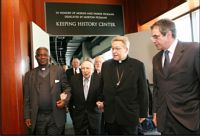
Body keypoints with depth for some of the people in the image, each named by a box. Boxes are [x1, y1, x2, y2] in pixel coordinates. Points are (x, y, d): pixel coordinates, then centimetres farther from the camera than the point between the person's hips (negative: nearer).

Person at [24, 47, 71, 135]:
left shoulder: (59, 70, 1)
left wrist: (65, 100, -14)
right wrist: (27, 116, 5)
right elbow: (27, 98, 8)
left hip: (56, 117, -1)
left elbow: (67, 87, 4)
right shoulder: (29, 74, 7)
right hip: (38, 118, 2)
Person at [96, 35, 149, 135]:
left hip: (129, 115, -2)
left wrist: (143, 113, -2)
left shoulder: (138, 65, -6)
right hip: (110, 115, 3)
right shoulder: (106, 65, 4)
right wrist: (100, 101, 2)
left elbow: (143, 91, -3)